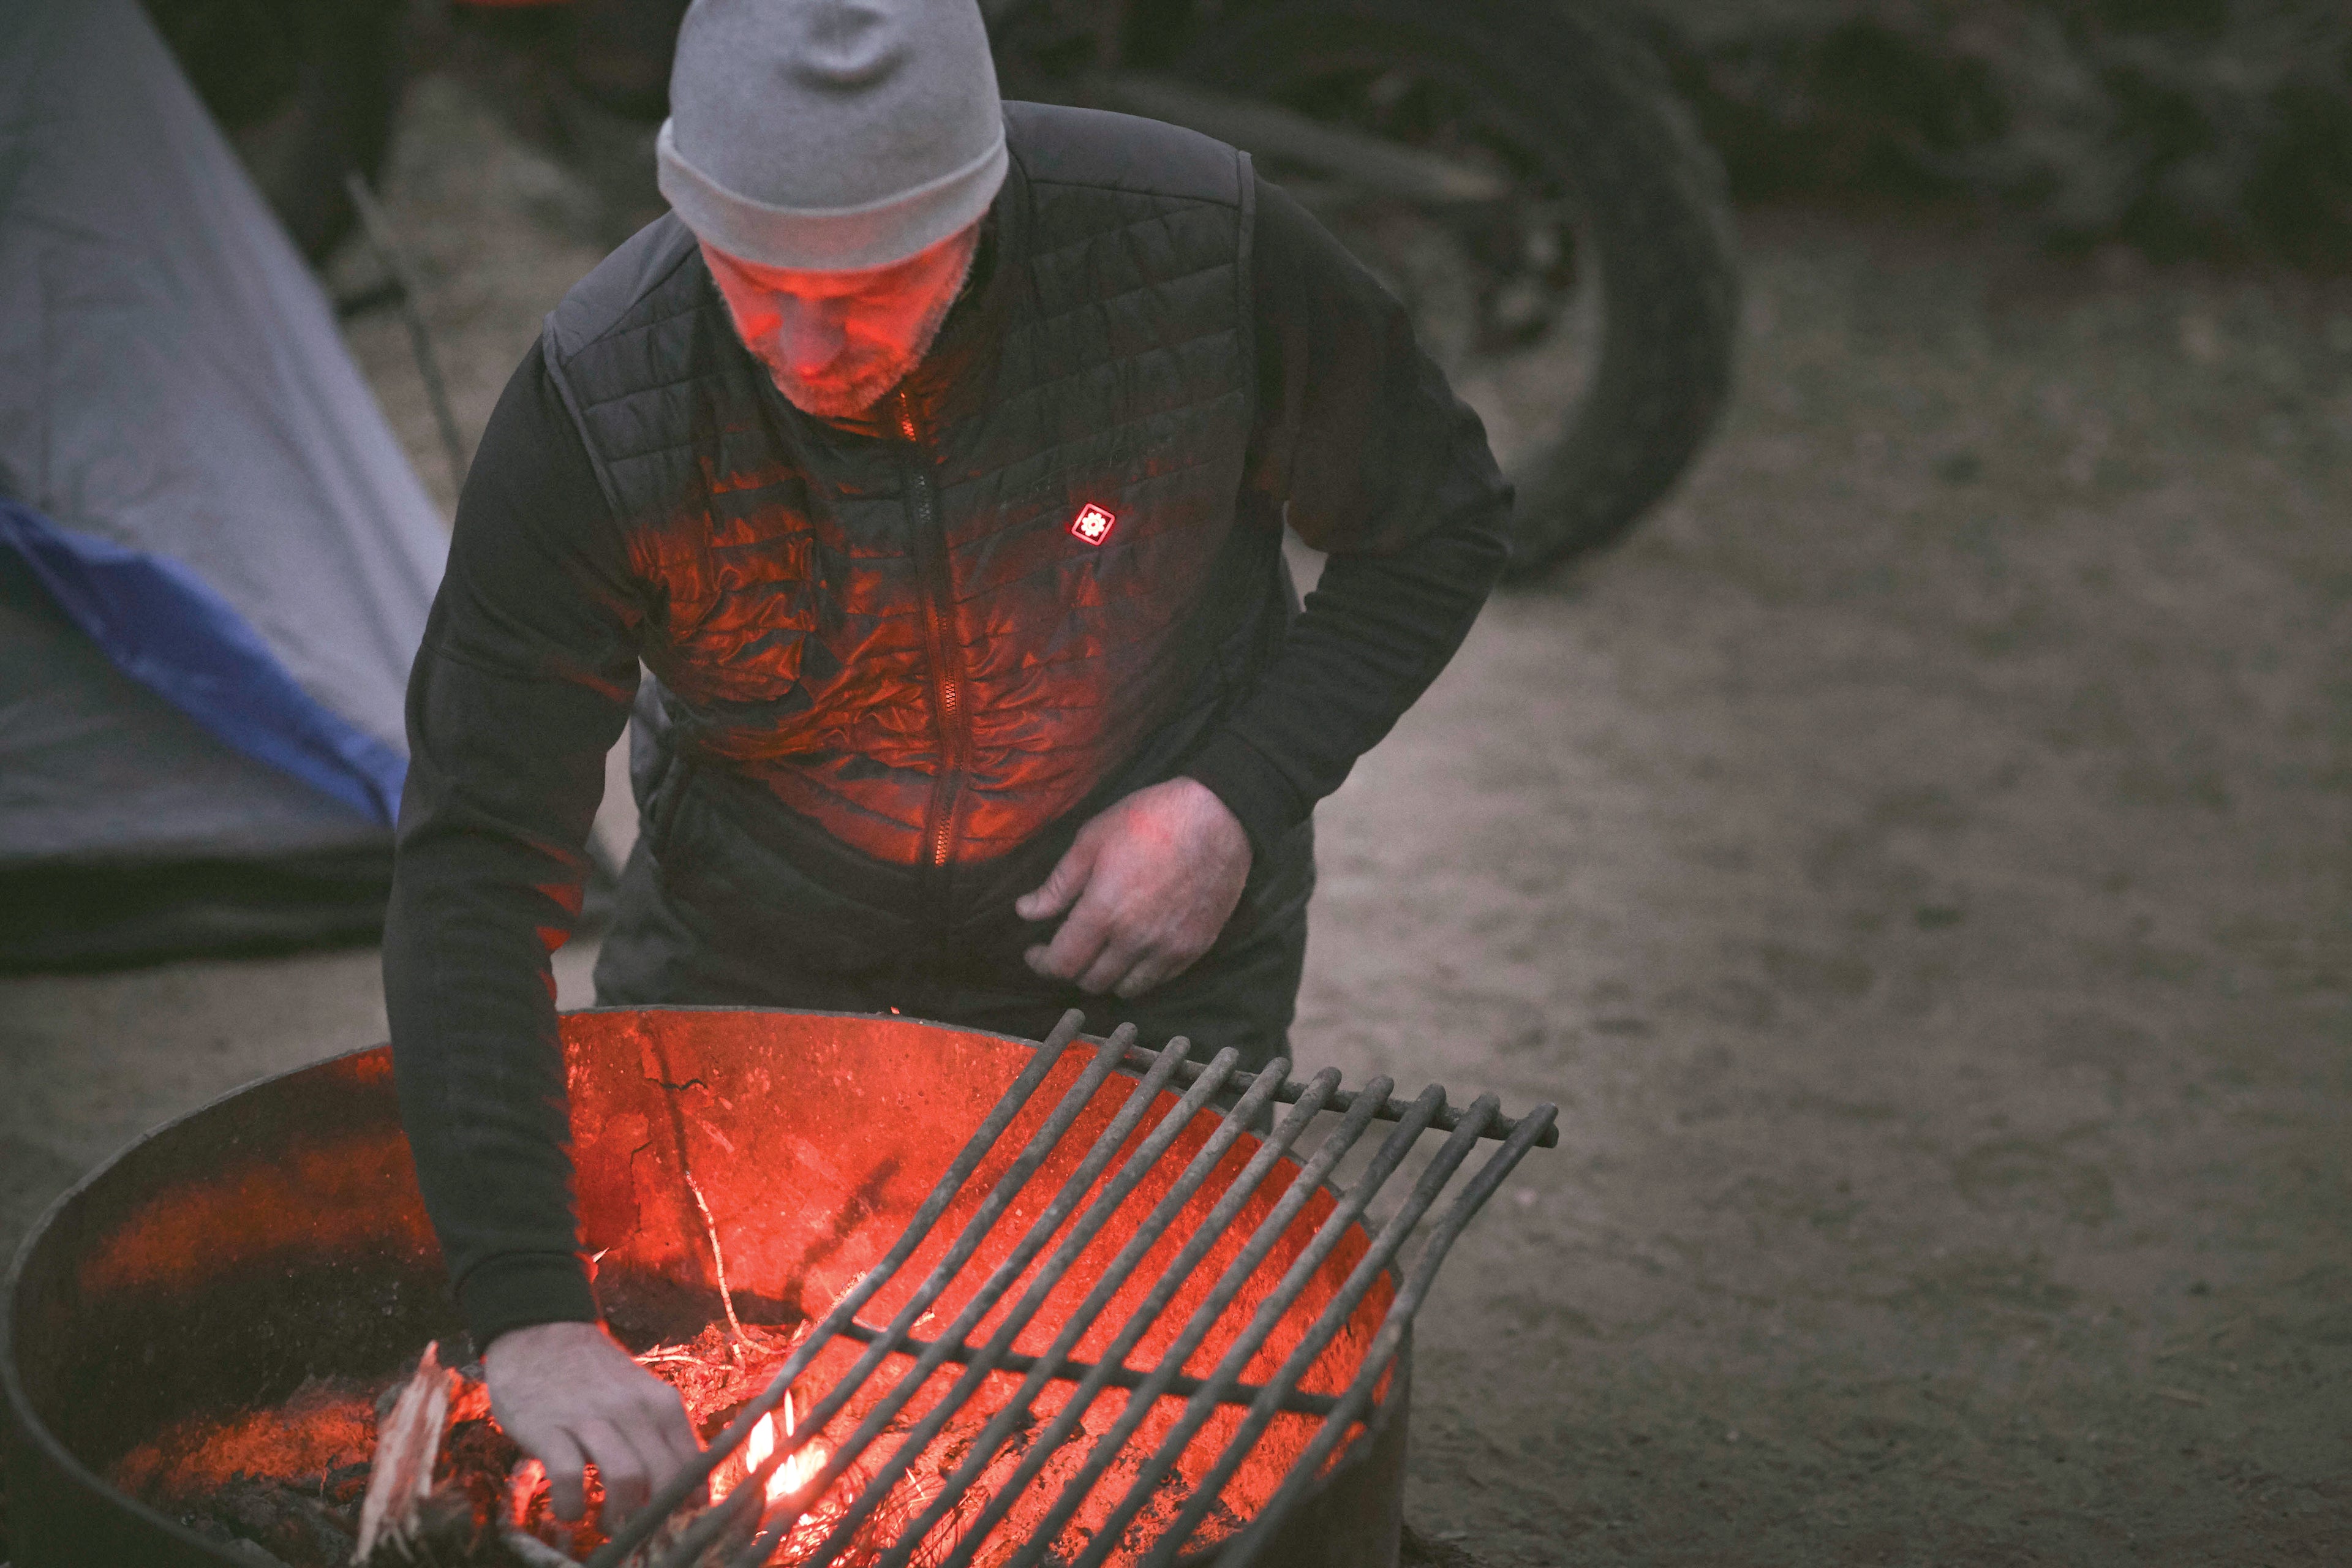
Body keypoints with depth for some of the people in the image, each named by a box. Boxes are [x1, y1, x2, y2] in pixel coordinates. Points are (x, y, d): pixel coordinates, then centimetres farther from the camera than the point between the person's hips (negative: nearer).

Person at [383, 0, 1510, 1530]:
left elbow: (1438, 518, -8)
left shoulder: (1201, 245, -27)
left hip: (1139, 971, 0)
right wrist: (533, 1318, -38)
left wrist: (1242, 802, -21)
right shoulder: (597, 411, -28)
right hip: (742, 971, 1)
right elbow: (476, 863, -29)